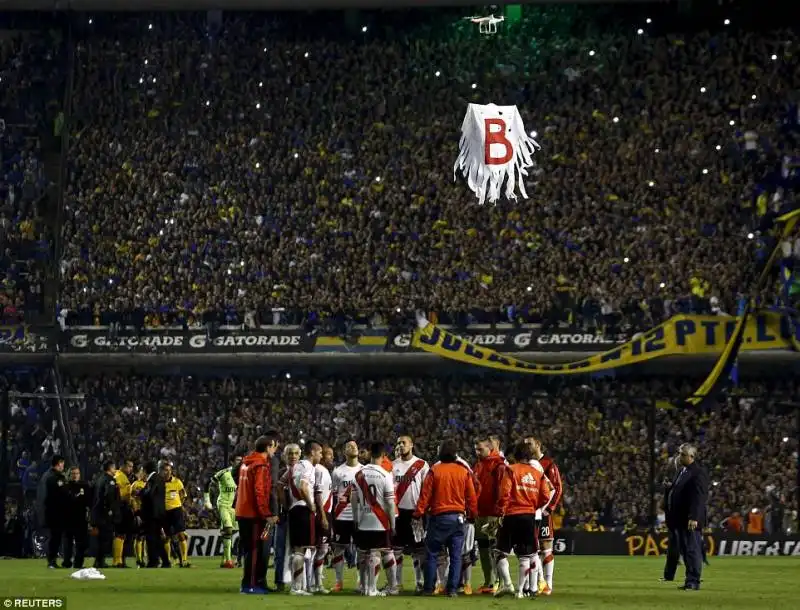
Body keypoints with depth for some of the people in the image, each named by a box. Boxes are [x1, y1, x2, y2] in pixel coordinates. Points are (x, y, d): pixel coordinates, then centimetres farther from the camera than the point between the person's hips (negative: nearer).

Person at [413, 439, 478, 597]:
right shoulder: (464, 472, 1)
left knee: (432, 554, 6)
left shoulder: (434, 471, -6)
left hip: (438, 517, -2)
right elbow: (472, 497, 5)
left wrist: (419, 513, 0)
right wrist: (472, 515, 17)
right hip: (458, 517, 2)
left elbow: (425, 494, -6)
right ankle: (452, 589, 2)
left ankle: (429, 588, 6)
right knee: (456, 556, 5)